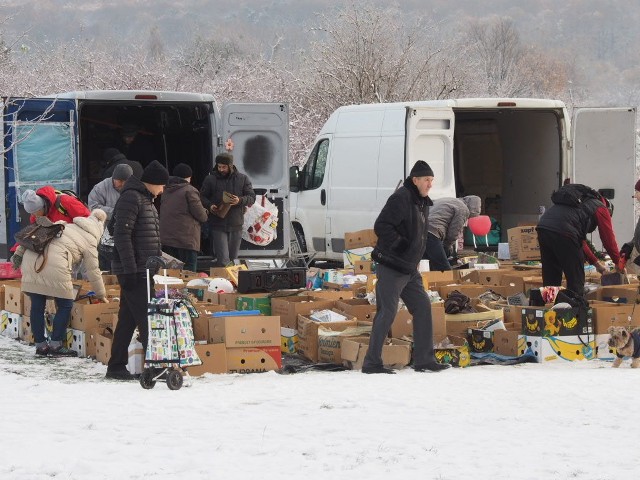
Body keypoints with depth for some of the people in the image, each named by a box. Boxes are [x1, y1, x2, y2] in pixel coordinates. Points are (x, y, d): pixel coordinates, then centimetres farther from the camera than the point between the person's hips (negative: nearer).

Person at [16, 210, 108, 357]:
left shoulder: (66, 226, 30)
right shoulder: (90, 241, 14)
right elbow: (93, 271, 15)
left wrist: (19, 253, 34)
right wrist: (101, 295, 27)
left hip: (30, 257, 6)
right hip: (54, 266, -6)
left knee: (37, 305, 12)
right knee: (65, 305, 10)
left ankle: (40, 345, 19)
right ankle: (55, 344, 10)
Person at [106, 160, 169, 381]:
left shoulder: (146, 200, 20)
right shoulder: (131, 197, -13)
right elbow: (122, 235, -20)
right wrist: (130, 270, -22)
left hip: (144, 271, 10)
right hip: (134, 272, -10)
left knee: (128, 319, 11)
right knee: (147, 319, -10)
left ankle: (116, 366, 14)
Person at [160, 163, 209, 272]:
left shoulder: (166, 191, 15)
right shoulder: (190, 191, -7)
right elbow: (200, 214, -10)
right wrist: (205, 214, 13)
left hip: (165, 238, 7)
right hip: (186, 239, -7)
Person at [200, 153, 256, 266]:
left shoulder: (242, 179, 3)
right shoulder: (210, 179, 2)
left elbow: (252, 197, 2)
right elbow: (202, 197, 9)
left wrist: (240, 201, -19)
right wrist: (209, 206, -13)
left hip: (236, 226, 2)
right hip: (218, 226, -2)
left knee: (232, 259, 12)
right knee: (223, 260, -12)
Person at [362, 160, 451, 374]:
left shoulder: (422, 203, 15)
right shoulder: (401, 198, -15)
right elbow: (381, 226, -22)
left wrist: (414, 262, 16)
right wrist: (401, 245, -22)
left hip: (409, 269, 10)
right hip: (391, 269, -9)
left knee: (423, 308, 8)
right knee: (387, 312, -8)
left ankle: (424, 360, 13)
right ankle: (372, 362, -3)